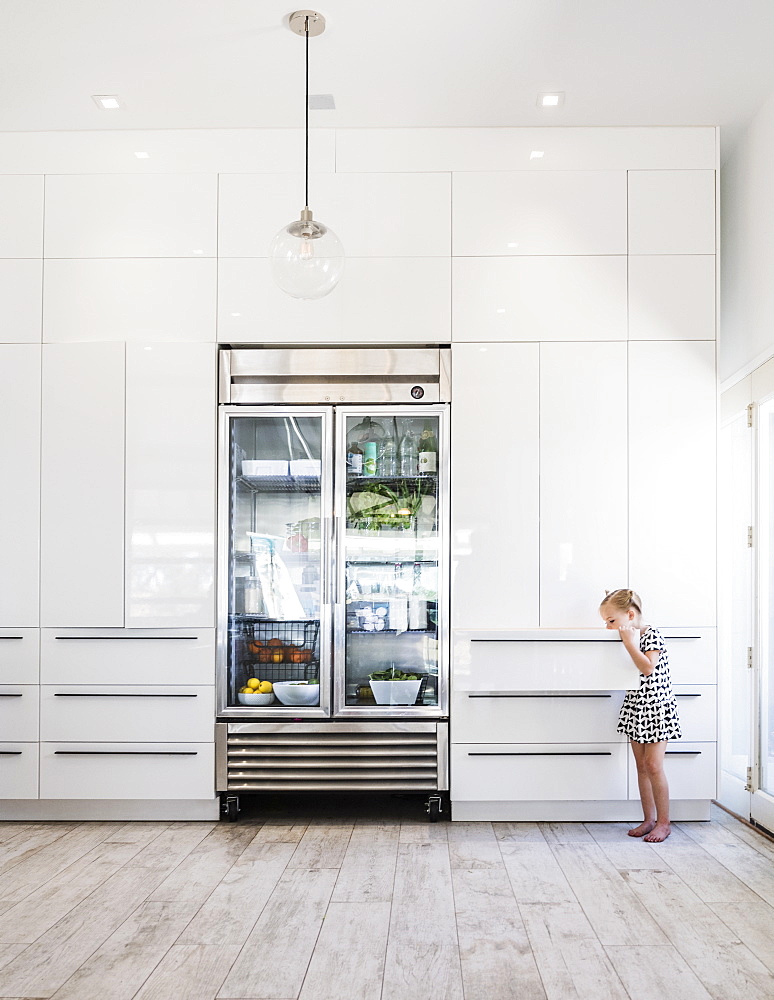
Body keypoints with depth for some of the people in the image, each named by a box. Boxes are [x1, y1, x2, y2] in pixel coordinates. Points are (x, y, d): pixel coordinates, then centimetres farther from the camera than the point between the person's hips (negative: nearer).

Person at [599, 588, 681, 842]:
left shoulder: (652, 636, -16)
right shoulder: (628, 638, 7)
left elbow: (648, 667, -29)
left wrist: (628, 641, -26)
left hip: (656, 707, -8)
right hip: (635, 706, 8)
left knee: (653, 765, -6)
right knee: (641, 765, 9)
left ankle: (663, 822, 6)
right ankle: (649, 819, 18)